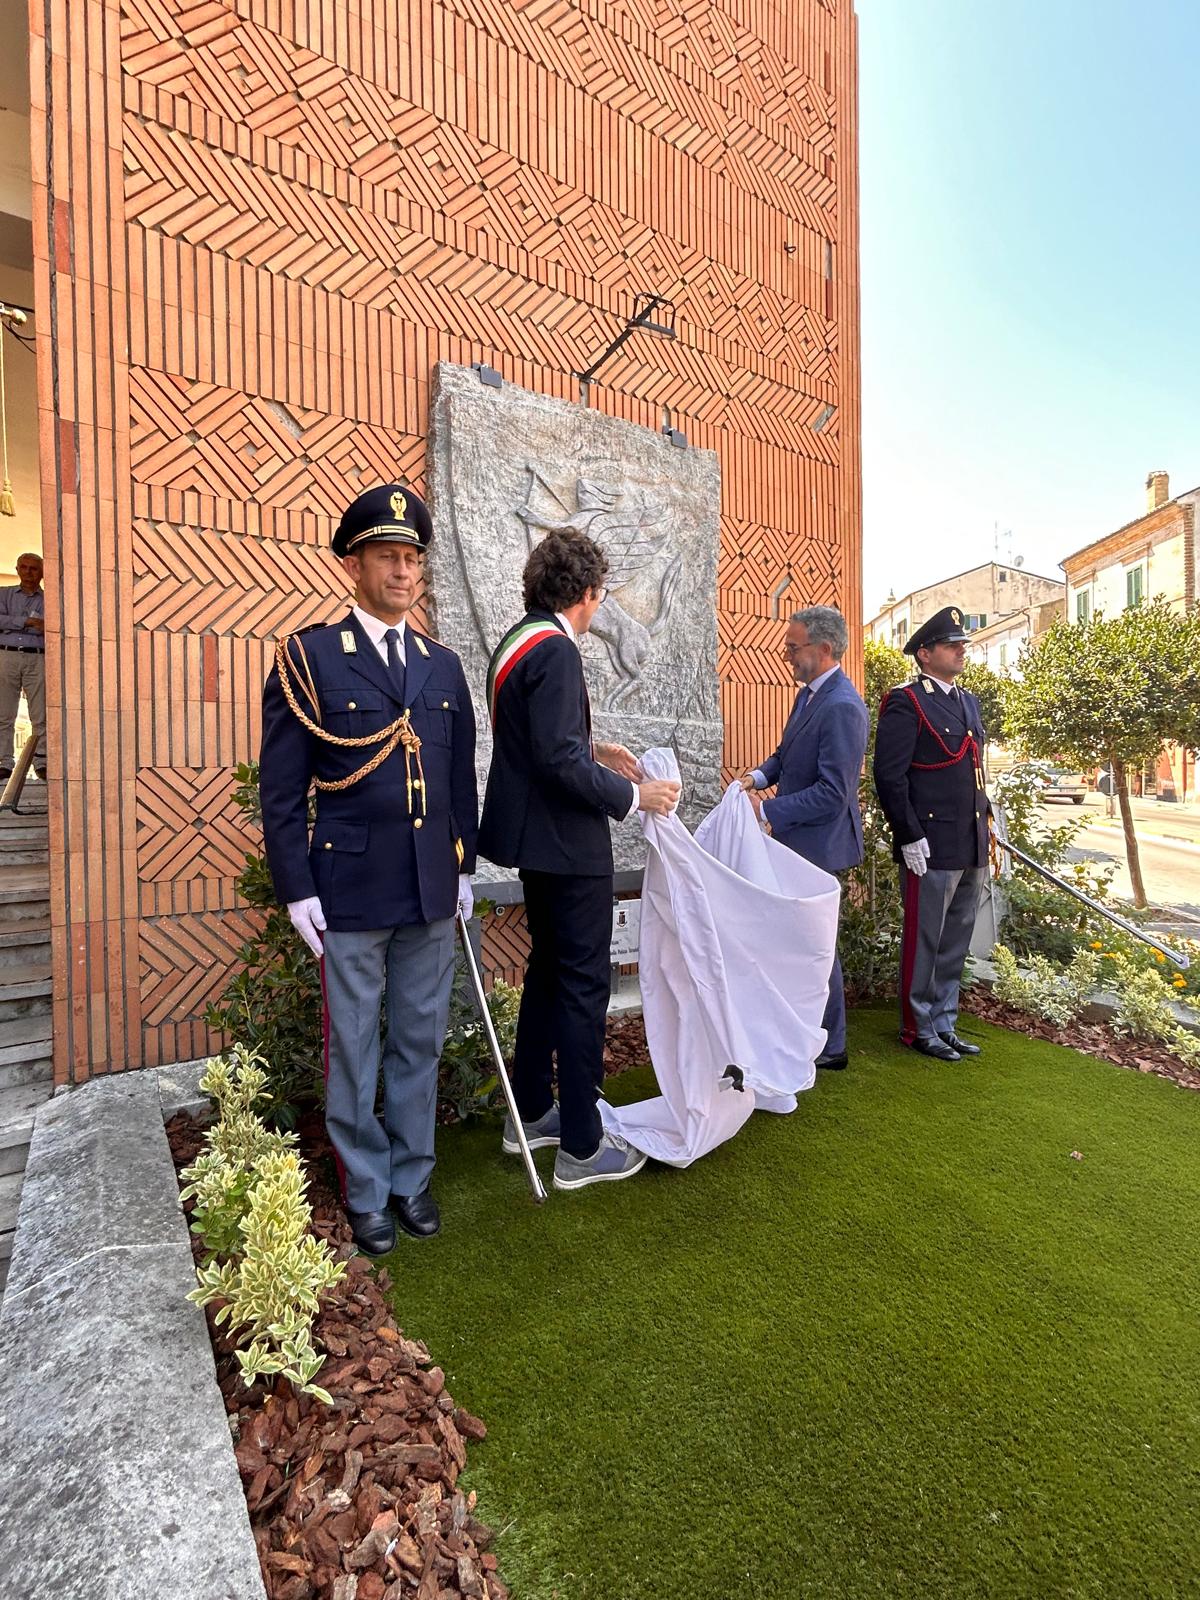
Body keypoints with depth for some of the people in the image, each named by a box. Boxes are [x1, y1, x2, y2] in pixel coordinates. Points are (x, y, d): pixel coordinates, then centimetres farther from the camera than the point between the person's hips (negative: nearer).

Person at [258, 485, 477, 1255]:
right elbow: (282, 787, -5)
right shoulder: (309, 657, -4)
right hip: (351, 889, -4)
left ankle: (412, 1177, 35)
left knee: (421, 1042, 15)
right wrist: (296, 888, -7)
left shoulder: (444, 664, 9)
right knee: (354, 1050, 11)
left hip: (432, 890, 4)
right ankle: (365, 1192, 32)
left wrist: (465, 867, 10)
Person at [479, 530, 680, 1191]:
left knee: (547, 972, 20)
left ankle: (531, 1113, 35)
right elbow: (559, 762, -24)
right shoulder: (554, 650, -19)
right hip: (566, 844, -10)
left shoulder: (518, 640, 12)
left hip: (537, 838, 10)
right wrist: (632, 796, -14)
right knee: (582, 986, 2)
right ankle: (581, 1147, 17)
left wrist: (596, 750, 13)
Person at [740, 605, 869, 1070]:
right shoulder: (808, 693, 9)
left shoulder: (842, 707, -21)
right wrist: (761, 775, 1)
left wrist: (767, 810, -22)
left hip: (820, 843, -9)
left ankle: (830, 1047, 22)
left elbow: (831, 793, -25)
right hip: (798, 840, 9)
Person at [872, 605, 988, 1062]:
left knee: (955, 944, 16)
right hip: (932, 849, -8)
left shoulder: (968, 701, 17)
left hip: (971, 849, 8)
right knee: (924, 942, 4)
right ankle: (918, 1029, 19)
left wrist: (985, 825, 17)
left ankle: (945, 1024, 29)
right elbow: (889, 775, -16)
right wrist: (910, 837, -18)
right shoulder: (906, 702, -10)